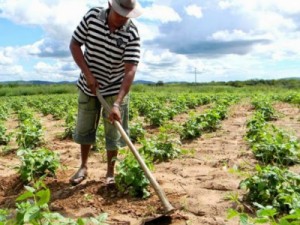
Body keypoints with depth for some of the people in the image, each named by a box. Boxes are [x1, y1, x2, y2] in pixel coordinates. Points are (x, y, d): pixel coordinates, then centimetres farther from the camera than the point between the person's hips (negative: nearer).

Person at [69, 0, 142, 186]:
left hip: (115, 89, -2)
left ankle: (111, 173, 22)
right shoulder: (92, 16, -12)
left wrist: (117, 103, -36)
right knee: (84, 128, 13)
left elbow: (130, 70, -27)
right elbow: (74, 45, -5)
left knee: (113, 133, 4)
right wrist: (87, 74, -17)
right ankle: (84, 167, 33)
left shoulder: (132, 34, -20)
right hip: (88, 86, 3)